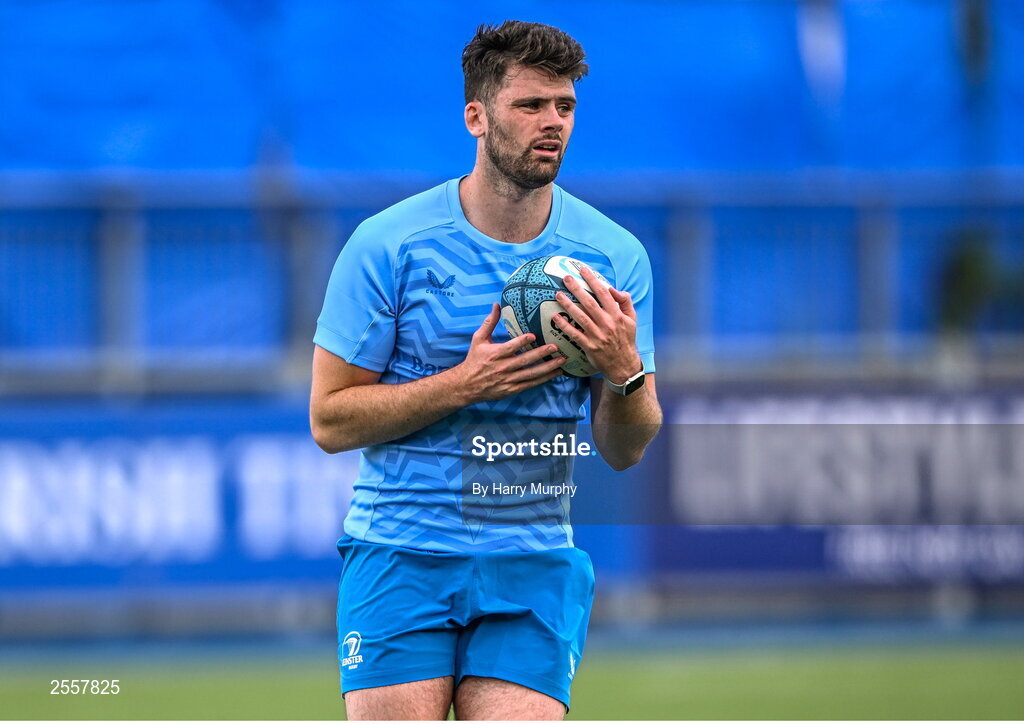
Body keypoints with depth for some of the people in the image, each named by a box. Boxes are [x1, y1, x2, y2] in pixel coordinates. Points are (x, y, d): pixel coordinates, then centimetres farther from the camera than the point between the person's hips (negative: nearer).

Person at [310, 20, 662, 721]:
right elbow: (330, 420, -3)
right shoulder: (389, 244, -4)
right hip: (400, 551, -2)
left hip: (536, 564, 2)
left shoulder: (614, 256, 3)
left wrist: (625, 372, -16)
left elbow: (624, 451, 7)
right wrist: (463, 384, -17)